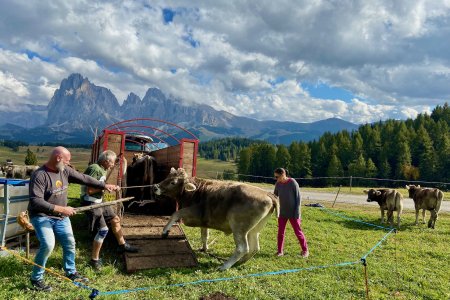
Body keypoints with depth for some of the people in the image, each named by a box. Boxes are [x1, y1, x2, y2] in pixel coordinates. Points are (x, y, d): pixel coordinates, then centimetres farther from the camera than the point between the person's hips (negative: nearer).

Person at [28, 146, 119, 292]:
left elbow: (84, 178, 4)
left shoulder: (65, 170, -4)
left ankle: (71, 272, 31)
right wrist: (60, 208, -33)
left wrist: (104, 185, 3)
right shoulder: (40, 175, -24)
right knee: (48, 245, -20)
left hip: (61, 217, 7)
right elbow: (35, 201, -29)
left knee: (69, 243, 11)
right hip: (42, 216, -7)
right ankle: (36, 278, 4)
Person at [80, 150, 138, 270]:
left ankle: (122, 245, 35)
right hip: (91, 203, -10)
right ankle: (94, 260, 5)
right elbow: (89, 190, -26)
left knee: (115, 220, 17)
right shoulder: (95, 169, -22)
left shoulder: (102, 169, 9)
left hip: (99, 201, 10)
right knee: (103, 230, -10)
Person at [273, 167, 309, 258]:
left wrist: (297, 212, -15)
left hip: (292, 213, -4)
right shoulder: (278, 184, -3)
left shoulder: (292, 183, -16)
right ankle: (280, 251, 14)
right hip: (282, 213, 4)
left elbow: (298, 197, -12)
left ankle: (305, 250, 19)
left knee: (298, 232, 3)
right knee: (280, 232, 3)